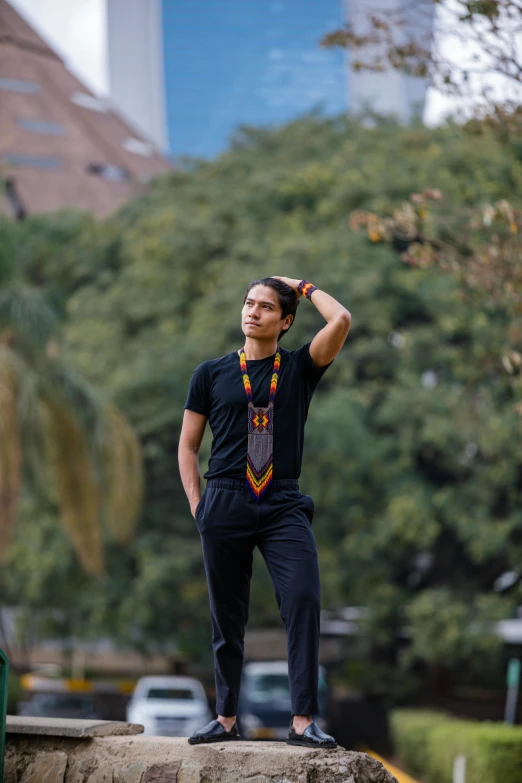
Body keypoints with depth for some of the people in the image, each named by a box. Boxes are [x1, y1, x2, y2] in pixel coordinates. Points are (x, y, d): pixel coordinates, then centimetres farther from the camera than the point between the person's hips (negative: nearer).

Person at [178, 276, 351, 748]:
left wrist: (303, 287, 7)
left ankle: (303, 721, -15)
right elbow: (188, 446, 14)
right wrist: (197, 504, 3)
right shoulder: (212, 374, 10)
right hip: (226, 505, 1)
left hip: (284, 505, -1)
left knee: (304, 602, -15)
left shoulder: (299, 369, 8)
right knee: (227, 616, 5)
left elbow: (341, 321, -8)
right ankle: (226, 719, 16)